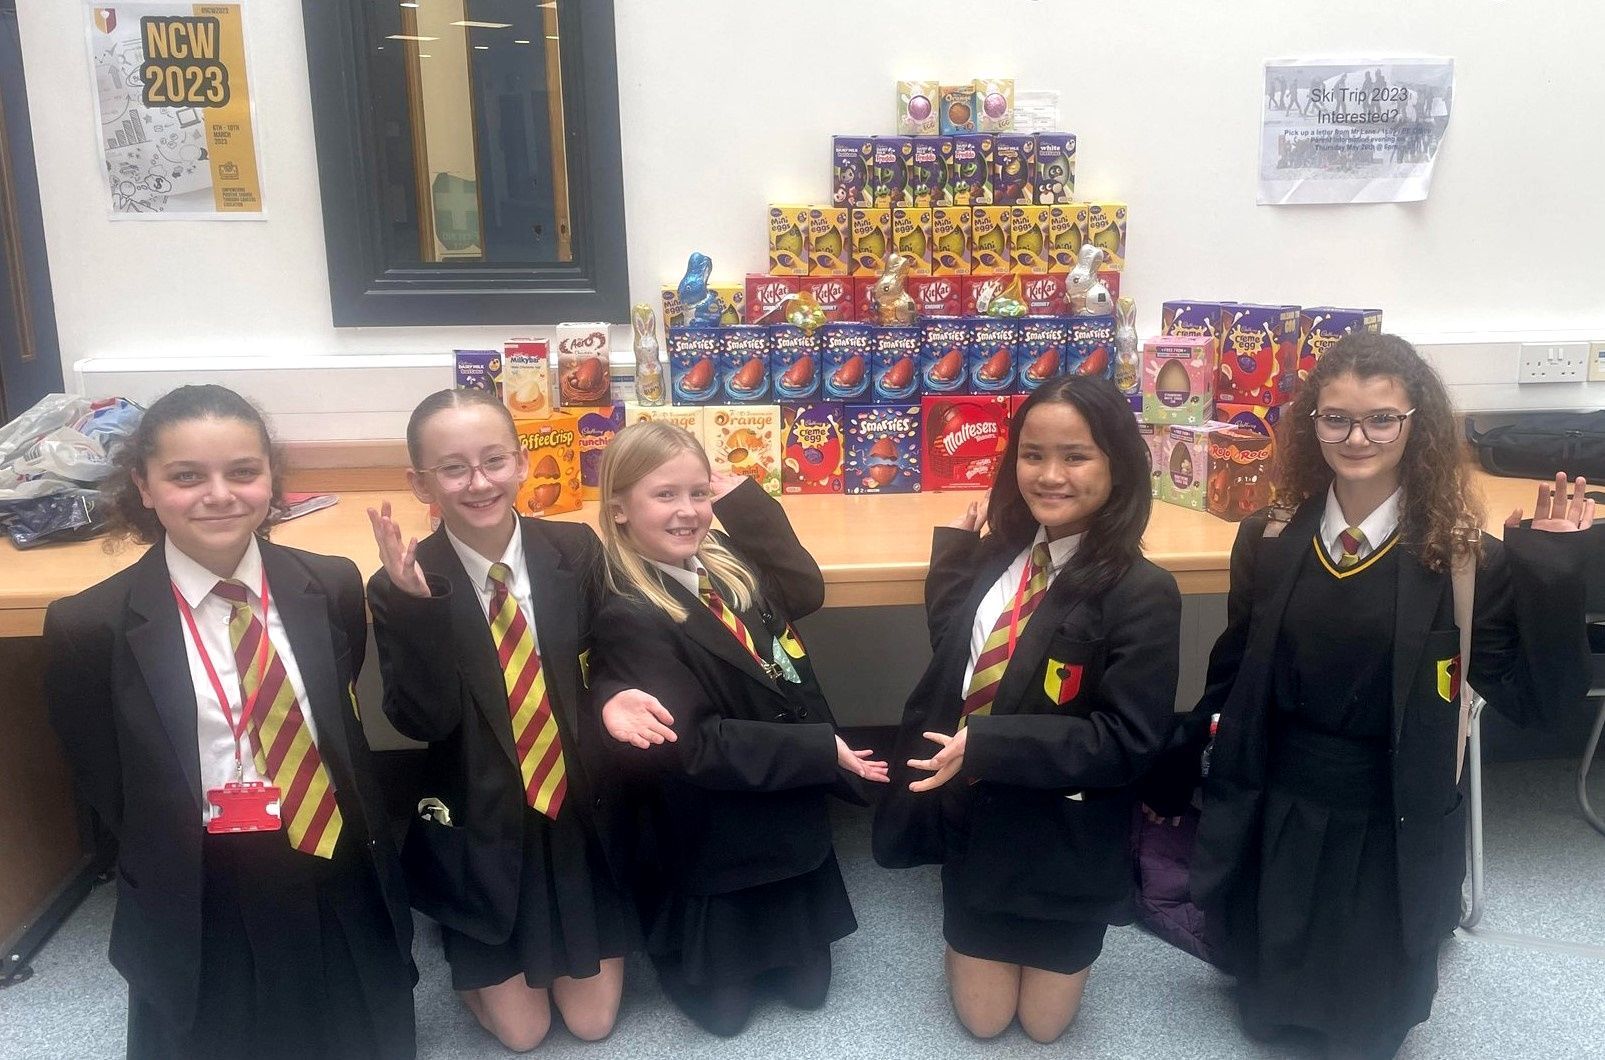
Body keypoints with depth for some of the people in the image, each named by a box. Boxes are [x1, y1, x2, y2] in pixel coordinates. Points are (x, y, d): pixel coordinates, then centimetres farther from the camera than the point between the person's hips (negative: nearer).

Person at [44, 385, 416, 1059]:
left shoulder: (331, 587, -6)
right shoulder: (89, 626, -15)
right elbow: (106, 788, -5)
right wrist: (175, 882, -3)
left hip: (346, 892, 3)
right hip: (201, 915, -3)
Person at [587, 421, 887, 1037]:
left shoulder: (725, 565, 1)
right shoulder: (627, 617, -24)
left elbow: (806, 592, -9)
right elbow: (694, 745, -26)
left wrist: (744, 499, -11)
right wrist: (821, 750, -24)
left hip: (789, 819, 7)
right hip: (713, 848, -6)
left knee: (807, 986, 18)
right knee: (722, 1008, 11)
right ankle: (666, 948, 37)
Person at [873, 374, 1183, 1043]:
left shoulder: (1141, 593, -22)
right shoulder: (997, 554, -2)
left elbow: (1128, 742, -25)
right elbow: (950, 650, 5)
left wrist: (987, 746, -30)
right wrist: (955, 552, -1)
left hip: (1060, 837, -4)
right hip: (973, 817, 4)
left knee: (1043, 1022, 19)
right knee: (981, 1018, 18)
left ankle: (1061, 957, 49)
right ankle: (969, 939, 48)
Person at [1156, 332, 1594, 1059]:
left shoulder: (1461, 555, -14)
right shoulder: (1269, 540, -6)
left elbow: (1529, 691, -17)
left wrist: (1550, 565, -26)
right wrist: (1183, 772, 10)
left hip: (1394, 822, -2)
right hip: (1279, 808, 2)